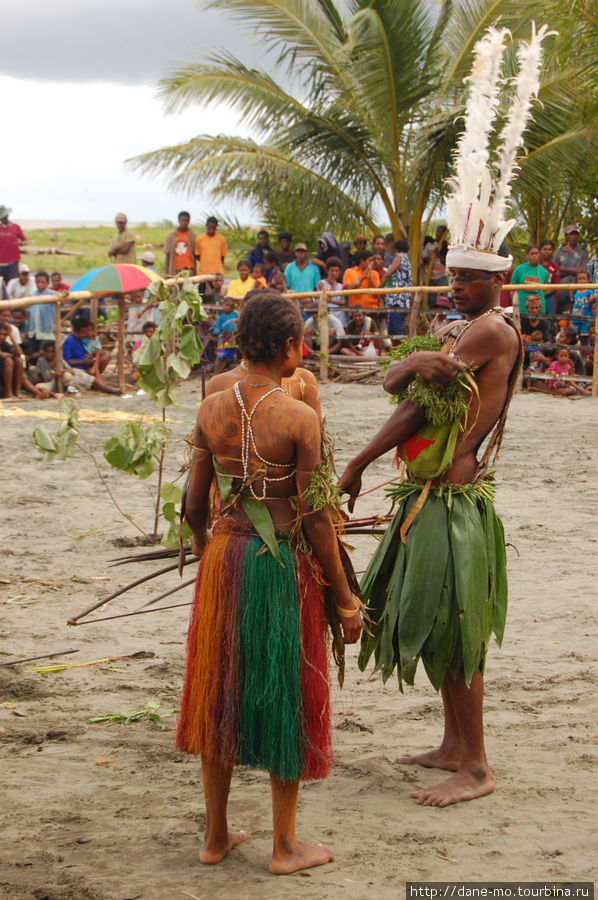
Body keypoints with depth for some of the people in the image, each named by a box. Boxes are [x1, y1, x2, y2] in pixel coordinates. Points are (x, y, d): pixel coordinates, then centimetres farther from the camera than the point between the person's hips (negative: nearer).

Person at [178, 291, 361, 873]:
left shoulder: (212, 409, -2)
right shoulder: (300, 419, -16)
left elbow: (195, 505, 3)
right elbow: (314, 519, -15)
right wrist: (345, 599, -5)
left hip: (224, 555, 5)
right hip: (283, 563, -4)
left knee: (219, 694, 16)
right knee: (284, 697, 9)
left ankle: (216, 836, 26)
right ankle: (284, 846, 18)